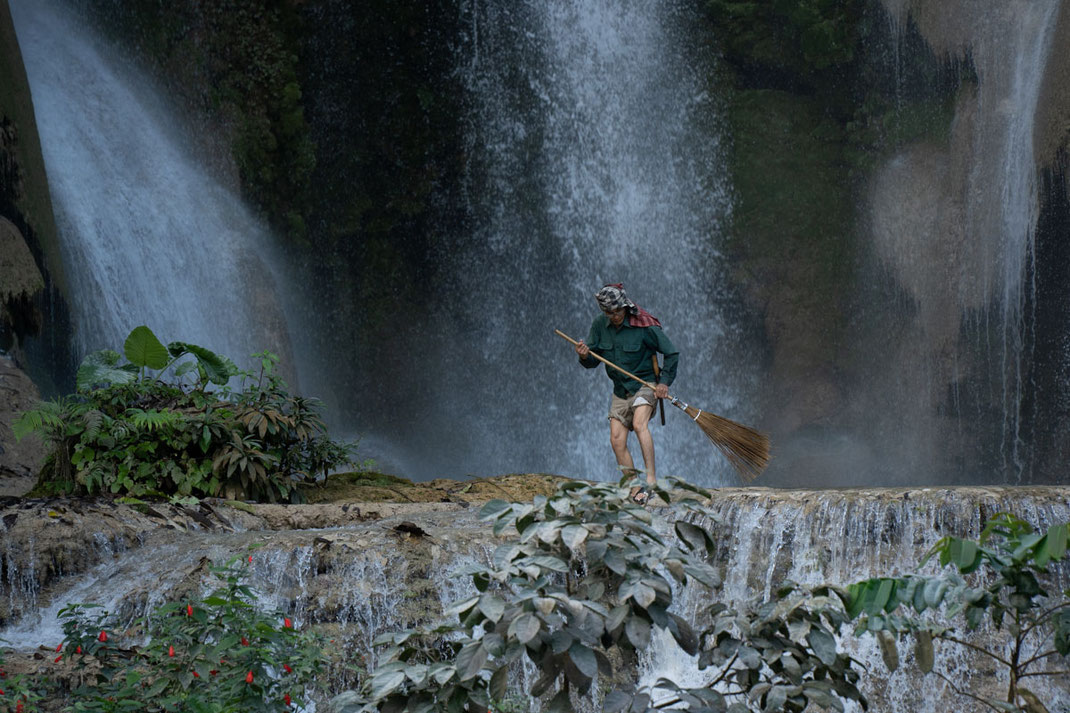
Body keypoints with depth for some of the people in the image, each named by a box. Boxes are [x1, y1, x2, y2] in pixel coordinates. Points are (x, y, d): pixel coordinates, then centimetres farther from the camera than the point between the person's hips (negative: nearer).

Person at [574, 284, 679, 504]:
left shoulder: (644, 325, -15)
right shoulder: (599, 325, -2)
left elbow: (672, 354, -7)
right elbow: (592, 362, 3)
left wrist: (664, 382, -16)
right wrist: (584, 356, -20)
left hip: (645, 385, -5)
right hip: (620, 390, 5)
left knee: (639, 424, -30)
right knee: (617, 440, -4)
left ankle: (650, 477, -33)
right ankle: (635, 490, 3)